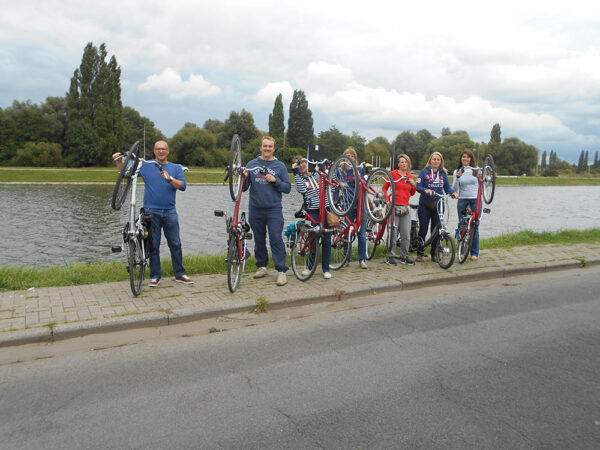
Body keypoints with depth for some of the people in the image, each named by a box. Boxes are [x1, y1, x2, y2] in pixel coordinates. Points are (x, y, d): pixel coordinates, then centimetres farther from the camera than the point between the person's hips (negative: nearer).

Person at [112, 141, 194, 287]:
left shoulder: (176, 168, 11)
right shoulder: (145, 166, 10)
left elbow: (182, 186, -2)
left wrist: (169, 178, -17)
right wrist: (119, 161, -3)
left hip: (170, 212, 1)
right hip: (151, 211, 0)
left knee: (175, 244, 2)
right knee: (153, 245, 3)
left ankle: (180, 274, 11)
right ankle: (155, 276, 12)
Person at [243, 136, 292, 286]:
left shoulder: (280, 166, 5)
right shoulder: (252, 164, 9)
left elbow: (287, 188, 3)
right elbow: (244, 188, 9)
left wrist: (275, 180, -12)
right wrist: (244, 178, -11)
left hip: (274, 209, -2)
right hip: (255, 209, 2)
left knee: (276, 239, -9)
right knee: (259, 240, 11)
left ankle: (281, 270, -3)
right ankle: (261, 266, 26)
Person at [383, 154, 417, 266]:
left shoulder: (410, 176, 13)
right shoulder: (393, 174, 0)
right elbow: (384, 188, 3)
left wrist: (414, 185, 2)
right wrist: (387, 200, -10)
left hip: (405, 208, 4)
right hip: (394, 206, -4)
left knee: (406, 234, 4)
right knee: (393, 233, -3)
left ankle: (404, 256, 17)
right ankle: (390, 257, 8)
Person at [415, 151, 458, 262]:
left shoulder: (443, 173, 10)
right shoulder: (424, 172, 0)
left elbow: (447, 187, 9)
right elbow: (418, 186, -8)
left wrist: (453, 192, -12)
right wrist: (426, 190, -27)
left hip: (438, 205, 3)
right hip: (425, 206, -3)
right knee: (423, 230, 2)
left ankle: (434, 254, 16)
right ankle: (419, 253, 14)